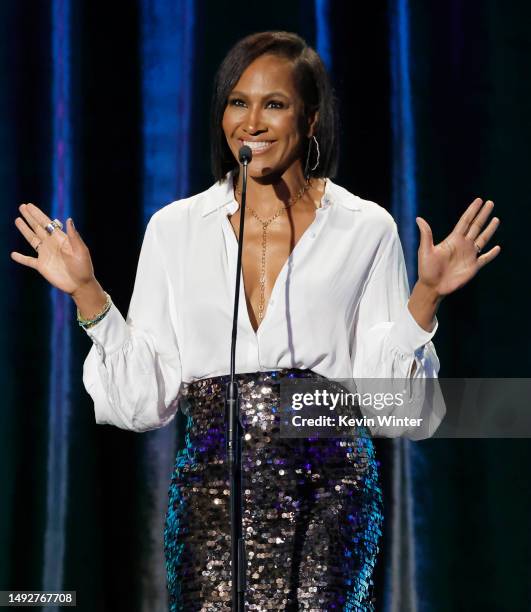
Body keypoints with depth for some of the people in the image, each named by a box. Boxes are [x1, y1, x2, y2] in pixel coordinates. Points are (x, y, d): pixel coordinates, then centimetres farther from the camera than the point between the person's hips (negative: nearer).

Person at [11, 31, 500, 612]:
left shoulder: (366, 230, 3)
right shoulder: (173, 229, 7)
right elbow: (143, 399, 3)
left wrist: (426, 295, -12)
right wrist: (87, 294, -4)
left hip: (328, 494, -1)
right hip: (212, 493, 1)